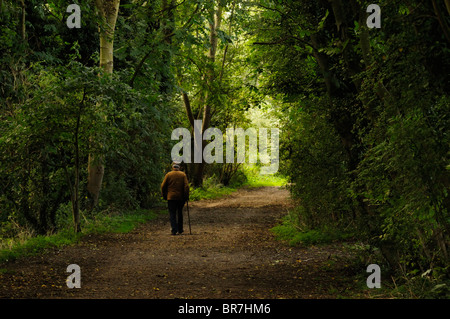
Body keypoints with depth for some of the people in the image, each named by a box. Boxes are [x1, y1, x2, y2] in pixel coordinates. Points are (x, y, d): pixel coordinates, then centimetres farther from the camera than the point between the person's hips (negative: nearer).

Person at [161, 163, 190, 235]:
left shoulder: (168, 175, 0)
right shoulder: (183, 175, 2)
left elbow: (163, 186, 0)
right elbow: (186, 186, -6)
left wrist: (164, 196, 9)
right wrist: (186, 196, -1)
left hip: (171, 197, -2)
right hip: (181, 198, 2)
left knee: (172, 214, 0)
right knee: (180, 213, 17)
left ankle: (174, 230, -15)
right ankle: (180, 230, 22)